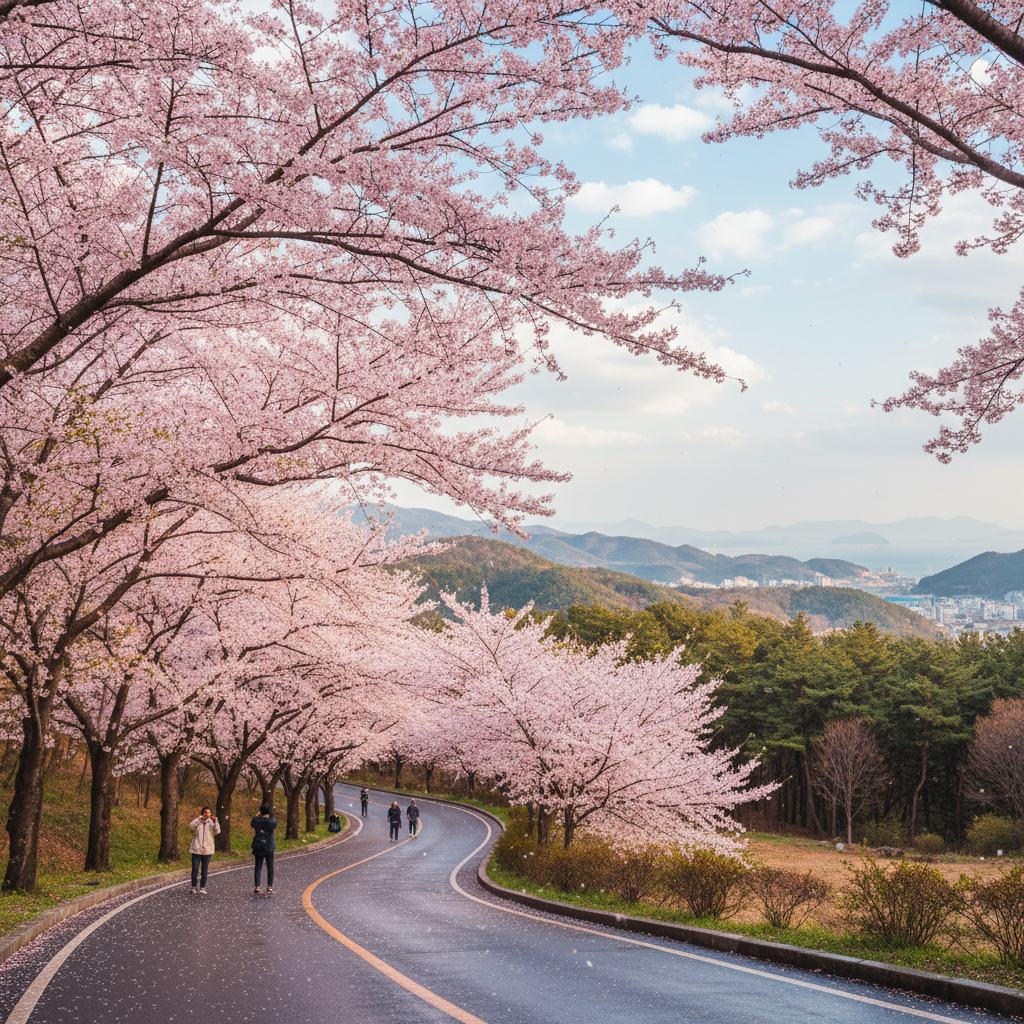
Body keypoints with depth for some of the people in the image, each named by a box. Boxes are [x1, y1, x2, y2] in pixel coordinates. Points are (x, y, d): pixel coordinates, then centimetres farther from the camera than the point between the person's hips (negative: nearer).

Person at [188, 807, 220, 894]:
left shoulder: (211, 823, 8)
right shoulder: (198, 822, 5)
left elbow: (217, 831, -9)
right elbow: (191, 825, -15)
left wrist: (215, 822, -21)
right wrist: (199, 818, -20)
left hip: (207, 850, 1)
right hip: (196, 850, -1)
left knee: (205, 870, 6)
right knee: (195, 869, -2)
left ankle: (202, 888, 14)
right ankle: (193, 887, 10)